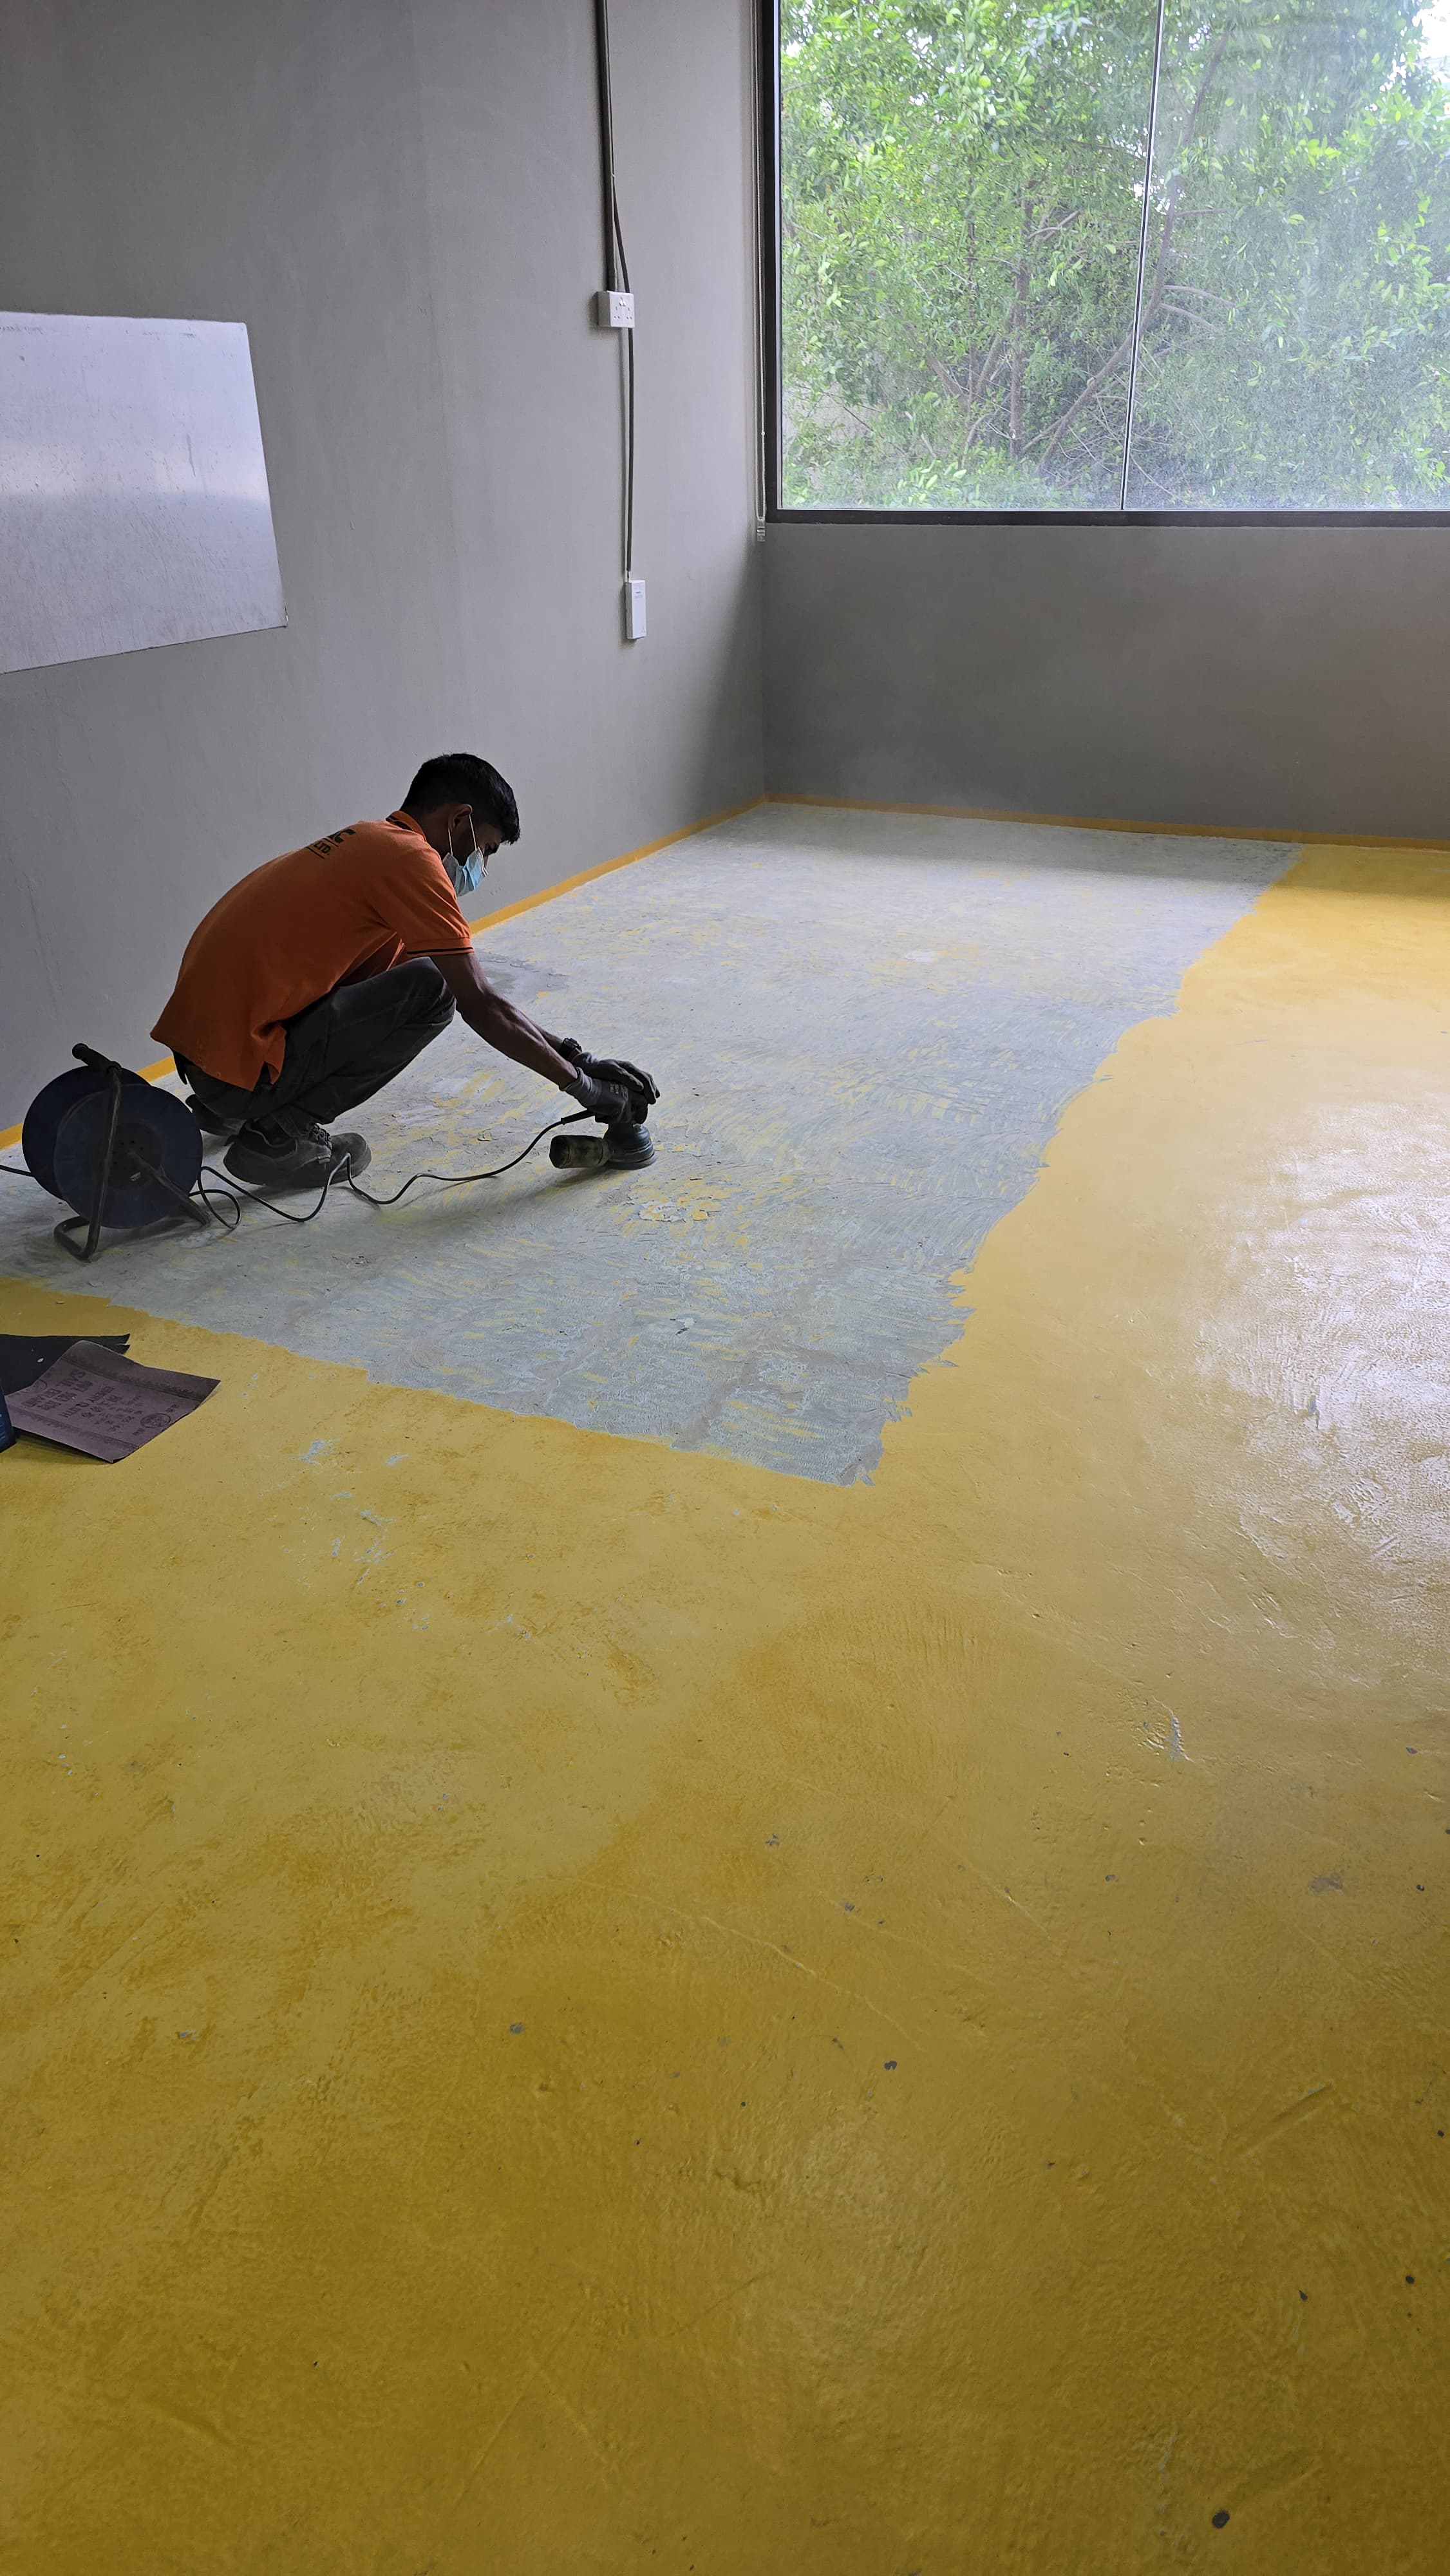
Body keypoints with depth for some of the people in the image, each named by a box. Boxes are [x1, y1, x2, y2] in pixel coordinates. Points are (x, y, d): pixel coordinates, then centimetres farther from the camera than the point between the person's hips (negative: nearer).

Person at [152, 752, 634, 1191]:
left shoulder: (369, 844, 19)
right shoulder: (409, 857, -11)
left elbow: (478, 997, 22)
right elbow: (479, 1006, -11)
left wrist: (561, 1048, 18)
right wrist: (578, 1083, -2)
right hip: (237, 1066, -10)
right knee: (430, 990, -10)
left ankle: (231, 1110, 18)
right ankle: (279, 1135, -6)